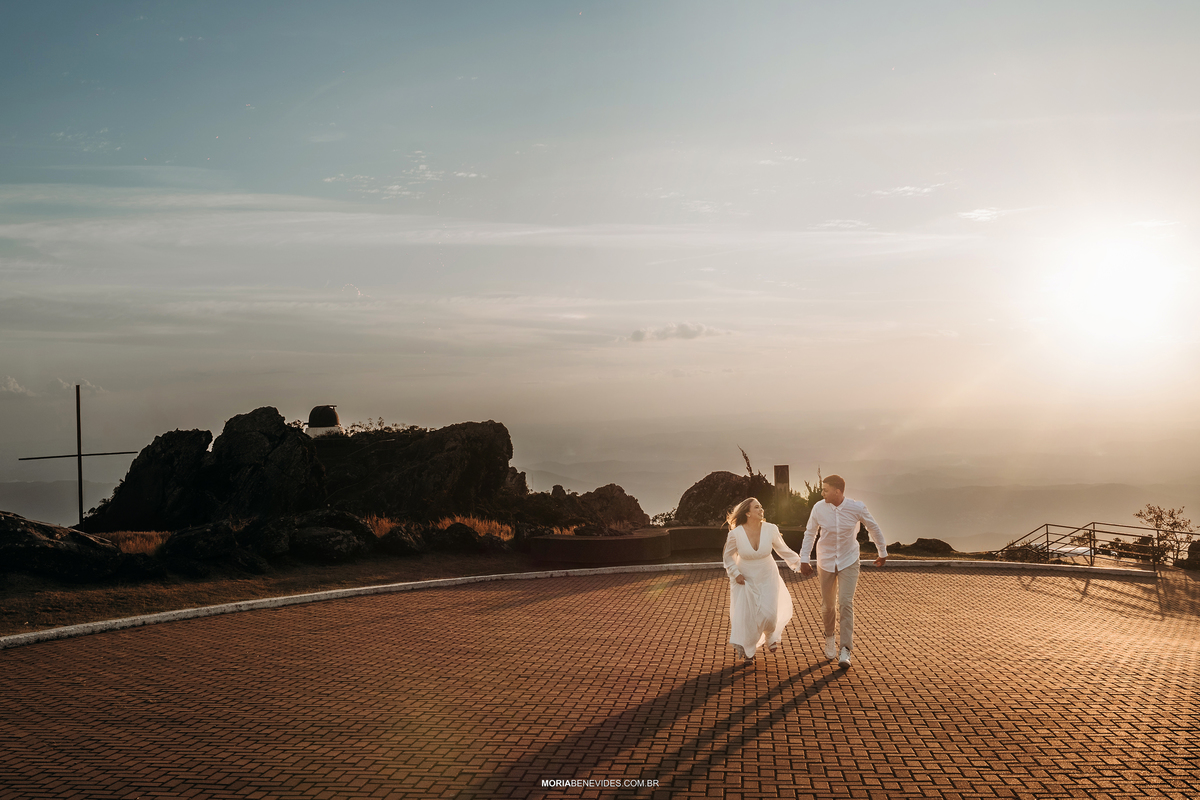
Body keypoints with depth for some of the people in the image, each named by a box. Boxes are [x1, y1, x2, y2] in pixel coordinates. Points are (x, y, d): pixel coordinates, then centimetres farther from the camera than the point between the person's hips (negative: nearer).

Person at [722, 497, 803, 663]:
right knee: (746, 615, 2)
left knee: (768, 613, -9)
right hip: (745, 579, -1)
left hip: (767, 577, 1)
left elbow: (783, 550, 3)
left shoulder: (770, 529, -14)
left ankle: (770, 636, 28)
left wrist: (799, 563, 1)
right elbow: (728, 556, 0)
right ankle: (748, 650, 28)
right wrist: (735, 574, -9)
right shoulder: (736, 534, -17)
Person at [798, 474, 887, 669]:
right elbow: (810, 533, 2)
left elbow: (873, 528, 2)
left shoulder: (857, 508, -16)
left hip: (849, 562, -2)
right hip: (826, 563, 2)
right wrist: (804, 560, 1)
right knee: (827, 605, 10)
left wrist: (883, 552, 13)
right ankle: (829, 636, 39)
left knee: (845, 604, -13)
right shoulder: (819, 508, -13)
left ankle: (845, 651, -10)